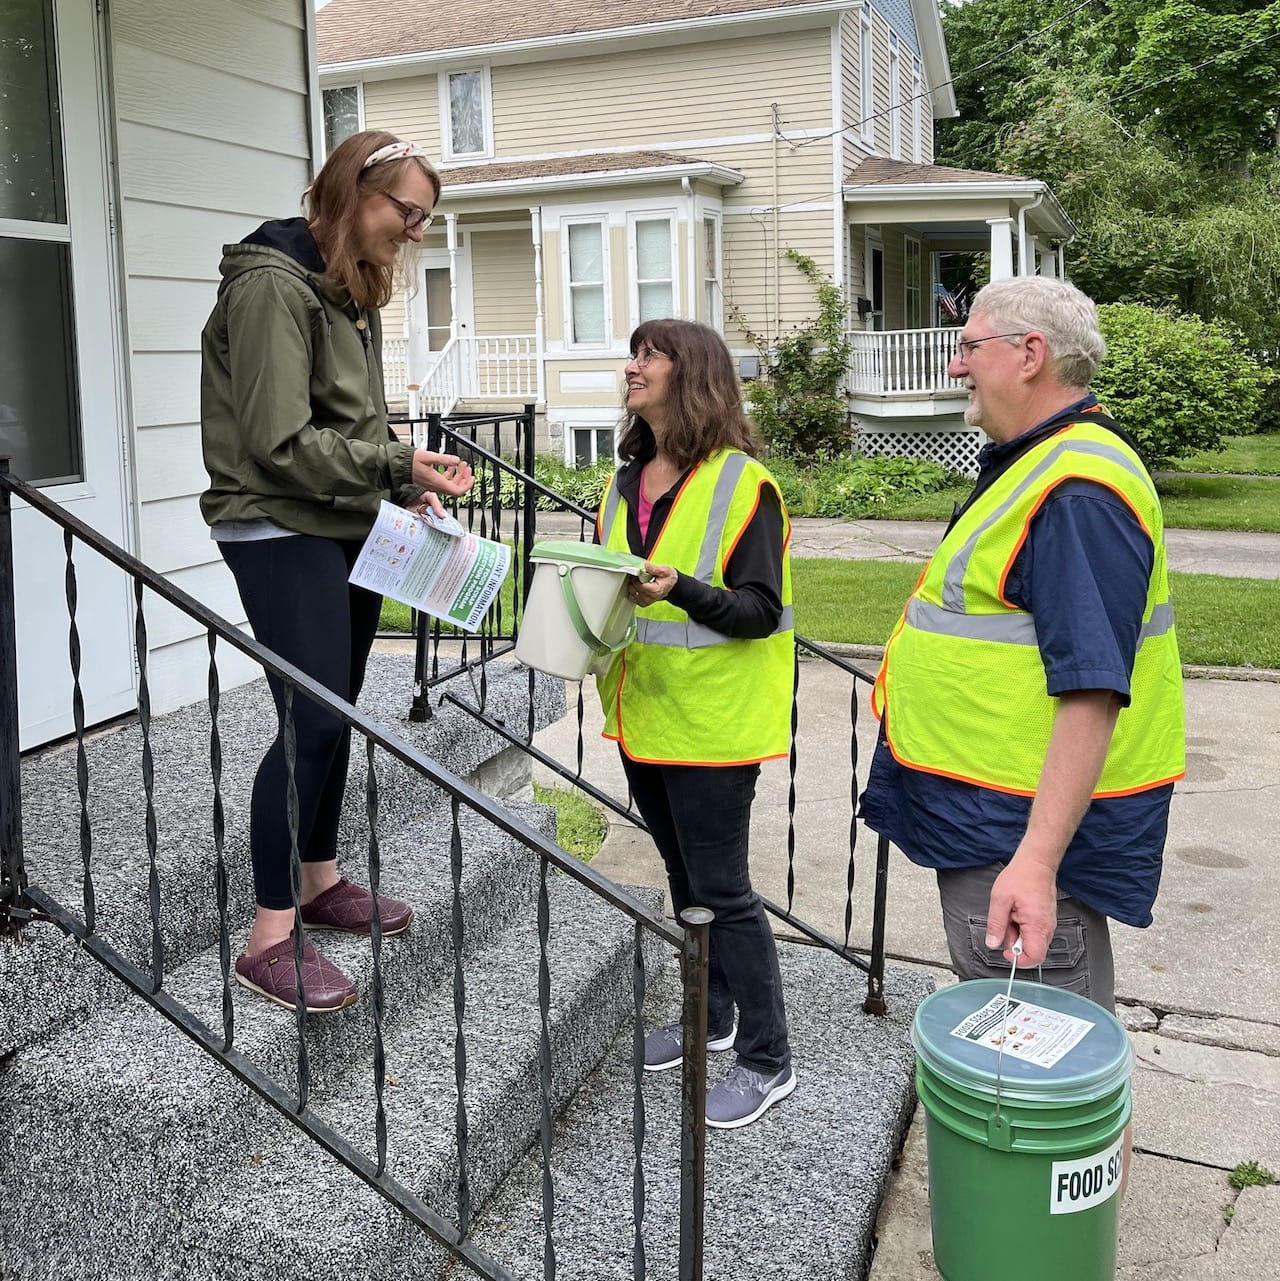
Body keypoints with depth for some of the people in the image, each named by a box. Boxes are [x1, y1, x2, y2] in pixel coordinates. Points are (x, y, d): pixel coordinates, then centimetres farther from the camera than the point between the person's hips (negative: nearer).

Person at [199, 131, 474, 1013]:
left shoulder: (353, 287, 14)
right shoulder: (273, 285, -15)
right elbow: (281, 443, -21)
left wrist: (406, 484, 5)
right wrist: (399, 463, -19)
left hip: (346, 526, 9)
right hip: (280, 531, -9)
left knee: (334, 715, 13)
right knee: (311, 723, -11)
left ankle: (322, 883, 28)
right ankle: (271, 942, -3)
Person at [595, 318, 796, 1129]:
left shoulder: (744, 484, -14)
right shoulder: (628, 482, 9)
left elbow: (762, 610, -17)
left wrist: (679, 591, -32)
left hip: (712, 721, -7)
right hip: (644, 715, 8)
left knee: (721, 891, -1)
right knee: (685, 877, 19)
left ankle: (768, 1060, 14)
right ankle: (710, 1018, 37)